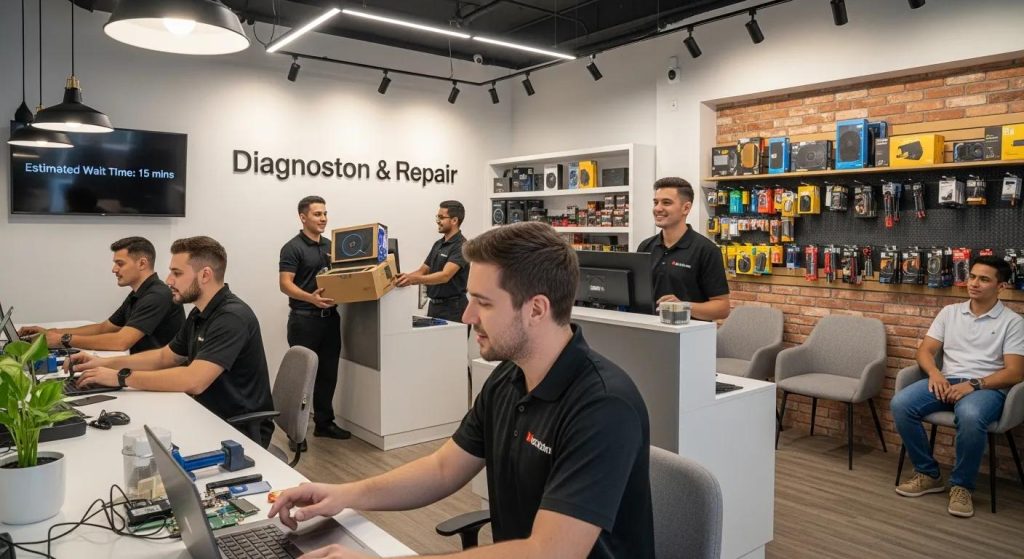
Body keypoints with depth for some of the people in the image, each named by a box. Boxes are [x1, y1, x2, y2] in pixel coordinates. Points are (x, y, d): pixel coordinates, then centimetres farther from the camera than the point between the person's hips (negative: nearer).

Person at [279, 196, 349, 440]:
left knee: (328, 373, 12)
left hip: (330, 317, 7)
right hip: (304, 319, -7)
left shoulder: (331, 245, 13)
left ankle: (324, 422, 23)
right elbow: (285, 284, -16)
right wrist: (310, 298, -31)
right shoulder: (293, 247, -8)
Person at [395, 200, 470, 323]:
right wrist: (404, 277, -5)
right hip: (434, 306, 9)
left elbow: (445, 275, -28)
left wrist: (414, 279, -40)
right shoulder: (438, 244, 13)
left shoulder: (461, 246, -16)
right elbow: (422, 271, 14)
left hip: (452, 308, -9)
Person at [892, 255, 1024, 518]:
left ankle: (961, 485, -17)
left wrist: (974, 385, -20)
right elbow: (925, 350, 9)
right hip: (947, 382, 4)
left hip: (987, 388, -4)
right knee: (900, 404, -24)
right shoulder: (949, 312, 13)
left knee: (970, 416, -40)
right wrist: (935, 373, -13)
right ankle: (929, 474, -7)